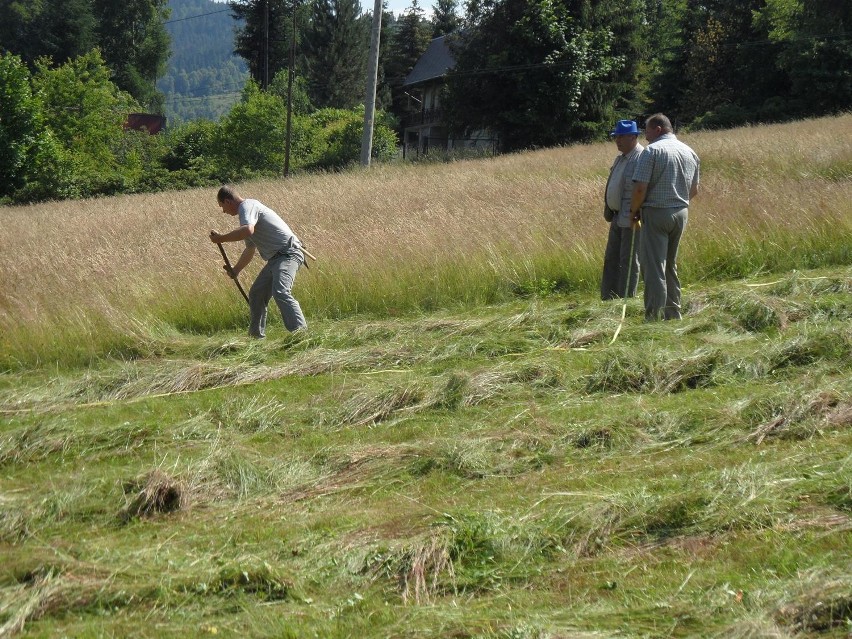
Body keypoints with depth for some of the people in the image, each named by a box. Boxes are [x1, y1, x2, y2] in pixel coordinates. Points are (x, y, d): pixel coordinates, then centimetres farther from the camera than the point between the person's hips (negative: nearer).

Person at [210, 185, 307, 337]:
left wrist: (221, 239, -20)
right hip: (275, 258, 11)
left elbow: (248, 230, -31)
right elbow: (250, 250, 36)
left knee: (280, 292, -28)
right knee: (256, 294, 17)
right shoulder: (248, 209, 24)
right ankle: (256, 336, 27)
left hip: (288, 254, -11)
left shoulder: (248, 206, -8)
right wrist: (235, 270, 45)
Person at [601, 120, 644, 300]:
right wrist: (608, 211, 17)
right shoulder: (620, 158, 17)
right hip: (617, 217, 10)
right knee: (611, 258, 11)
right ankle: (608, 299, 16)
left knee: (628, 260, -4)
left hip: (632, 218, -10)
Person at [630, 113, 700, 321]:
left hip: (656, 213, -7)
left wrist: (634, 211, -2)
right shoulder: (689, 152, 11)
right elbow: (694, 190, 17)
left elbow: (640, 188, -16)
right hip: (681, 213, 7)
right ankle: (673, 313, 23)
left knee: (653, 267, -6)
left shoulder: (652, 151, -11)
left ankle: (654, 318, -10)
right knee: (670, 266, 19)